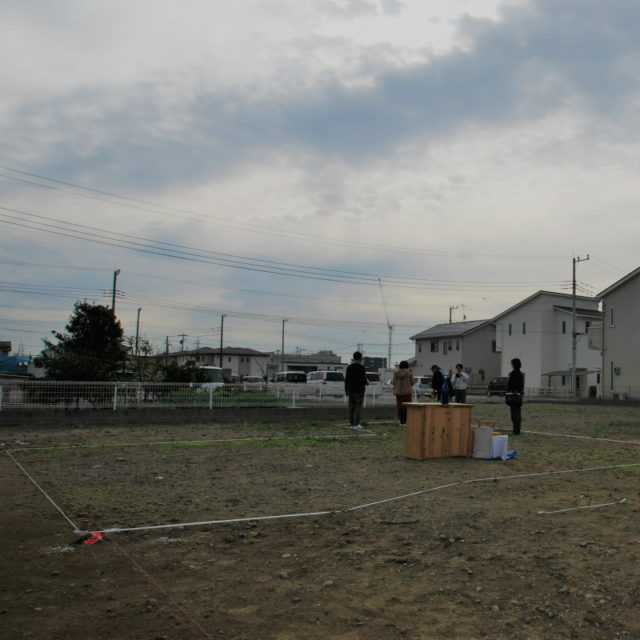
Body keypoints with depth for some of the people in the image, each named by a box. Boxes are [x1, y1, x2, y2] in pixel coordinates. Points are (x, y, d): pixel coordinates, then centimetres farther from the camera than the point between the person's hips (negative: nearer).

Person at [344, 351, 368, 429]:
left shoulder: (349, 367, 5)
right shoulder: (362, 368, -12)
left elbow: (346, 380, 5)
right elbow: (363, 379, -15)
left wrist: (346, 390, 11)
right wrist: (367, 382, 8)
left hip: (351, 390, 5)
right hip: (359, 390, -5)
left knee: (351, 407, 7)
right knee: (358, 407, -2)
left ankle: (351, 424, 9)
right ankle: (356, 424, -4)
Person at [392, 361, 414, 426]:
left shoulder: (396, 373, 1)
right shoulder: (409, 373, -6)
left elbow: (394, 383, 2)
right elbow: (412, 382, -2)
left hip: (399, 392, 3)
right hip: (407, 392, -3)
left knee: (400, 407, 8)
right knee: (407, 407, 1)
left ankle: (401, 422, 8)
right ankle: (405, 422, -3)